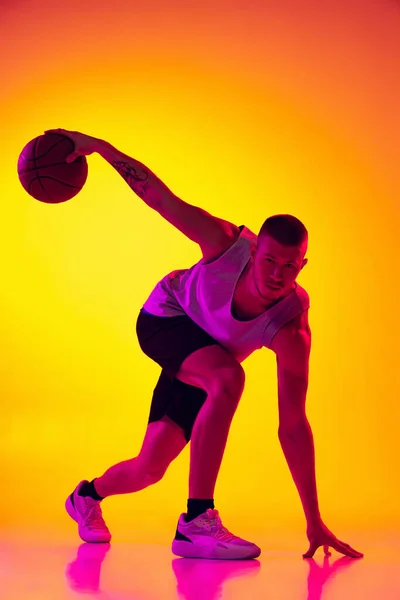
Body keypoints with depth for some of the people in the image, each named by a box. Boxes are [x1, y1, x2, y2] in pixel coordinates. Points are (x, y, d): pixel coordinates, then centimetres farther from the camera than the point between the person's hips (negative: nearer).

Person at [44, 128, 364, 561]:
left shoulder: (291, 331, -34)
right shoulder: (227, 243, -35)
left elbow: (292, 427, -32)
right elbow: (160, 197, -22)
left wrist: (314, 522, -32)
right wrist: (96, 145, -24)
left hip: (202, 361, 3)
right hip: (165, 319, -3)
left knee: (149, 469, 5)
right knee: (228, 379, -35)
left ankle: (89, 495, 43)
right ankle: (196, 523, -33)